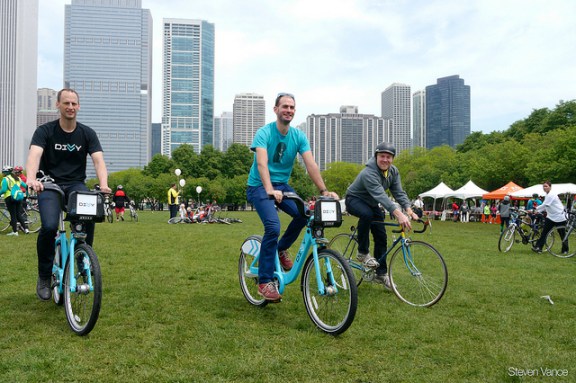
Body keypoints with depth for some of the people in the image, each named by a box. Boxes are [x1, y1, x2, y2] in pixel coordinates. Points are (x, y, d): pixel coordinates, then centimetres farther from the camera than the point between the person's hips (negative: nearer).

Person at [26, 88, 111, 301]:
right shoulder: (45, 130, -4)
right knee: (49, 226, -26)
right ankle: (44, 276, -2)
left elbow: (98, 160, -12)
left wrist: (103, 185, -33)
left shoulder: (87, 133, 1)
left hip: (76, 184, 1)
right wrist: (32, 179, -44)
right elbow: (34, 155, -22)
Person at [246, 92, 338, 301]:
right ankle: (265, 282, -13)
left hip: (282, 184, 5)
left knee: (304, 214, -21)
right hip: (260, 186, -5)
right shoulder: (264, 132, -15)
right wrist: (270, 189, -45)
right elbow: (262, 163, -30)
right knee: (273, 226, -25)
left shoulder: (299, 136, -2)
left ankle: (282, 248, 9)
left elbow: (311, 164, -11)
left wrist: (324, 190, -24)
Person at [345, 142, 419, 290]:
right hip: (355, 200, -7)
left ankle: (381, 274, 13)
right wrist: (399, 214, -58)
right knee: (367, 214, -39)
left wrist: (409, 210, -33)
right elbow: (381, 196, -47)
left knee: (381, 237, 0)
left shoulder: (393, 171, -9)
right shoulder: (369, 173, -35)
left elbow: (399, 192, -15)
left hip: (372, 204, 7)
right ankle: (363, 252, -20)